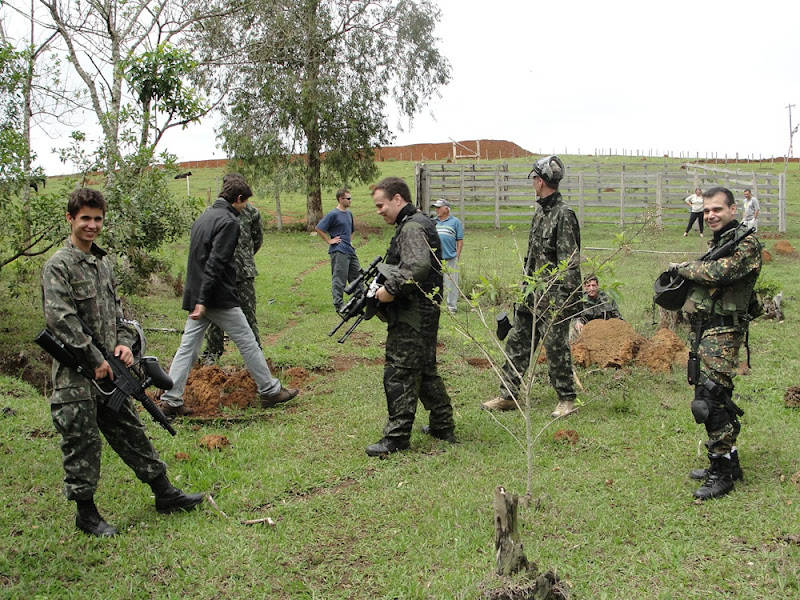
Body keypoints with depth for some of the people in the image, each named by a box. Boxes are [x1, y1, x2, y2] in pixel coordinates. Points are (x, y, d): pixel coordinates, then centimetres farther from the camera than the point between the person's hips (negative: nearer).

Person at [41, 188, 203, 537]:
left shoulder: (102, 262, 13)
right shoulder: (58, 266, -11)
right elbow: (60, 320, -19)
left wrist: (124, 342, 2)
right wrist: (95, 361, -17)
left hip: (108, 371, 7)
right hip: (75, 377, -7)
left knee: (131, 433, 15)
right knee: (82, 445, 3)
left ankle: (164, 494, 24)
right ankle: (86, 513, 17)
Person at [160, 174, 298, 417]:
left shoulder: (204, 217, 15)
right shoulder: (228, 221, -14)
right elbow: (215, 263, -21)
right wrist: (203, 301, -24)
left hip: (195, 295, 9)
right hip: (220, 298, -8)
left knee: (188, 347, 7)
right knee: (247, 343, 3)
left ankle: (170, 400, 5)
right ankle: (270, 391, 12)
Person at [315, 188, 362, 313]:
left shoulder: (349, 213, 13)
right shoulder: (333, 214, -11)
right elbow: (318, 228, -14)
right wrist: (329, 241, -12)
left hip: (350, 250, 8)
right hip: (338, 251, -8)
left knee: (357, 275, 12)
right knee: (339, 278, -5)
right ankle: (338, 304, 2)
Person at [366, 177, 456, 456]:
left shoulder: (412, 227, -16)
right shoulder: (417, 222, 18)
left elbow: (418, 267, -31)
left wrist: (390, 289, -24)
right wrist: (387, 286, 10)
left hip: (412, 315, -11)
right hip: (425, 311, 11)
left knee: (399, 373, -6)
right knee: (425, 370, 18)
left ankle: (396, 437, -2)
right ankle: (442, 425, 27)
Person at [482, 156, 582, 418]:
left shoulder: (563, 215, -15)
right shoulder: (540, 212, 13)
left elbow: (569, 263, -19)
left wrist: (560, 300, -22)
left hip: (553, 297, -9)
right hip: (532, 293, 9)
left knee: (556, 347, -1)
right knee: (517, 342, 11)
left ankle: (567, 399, 14)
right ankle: (508, 395, 20)